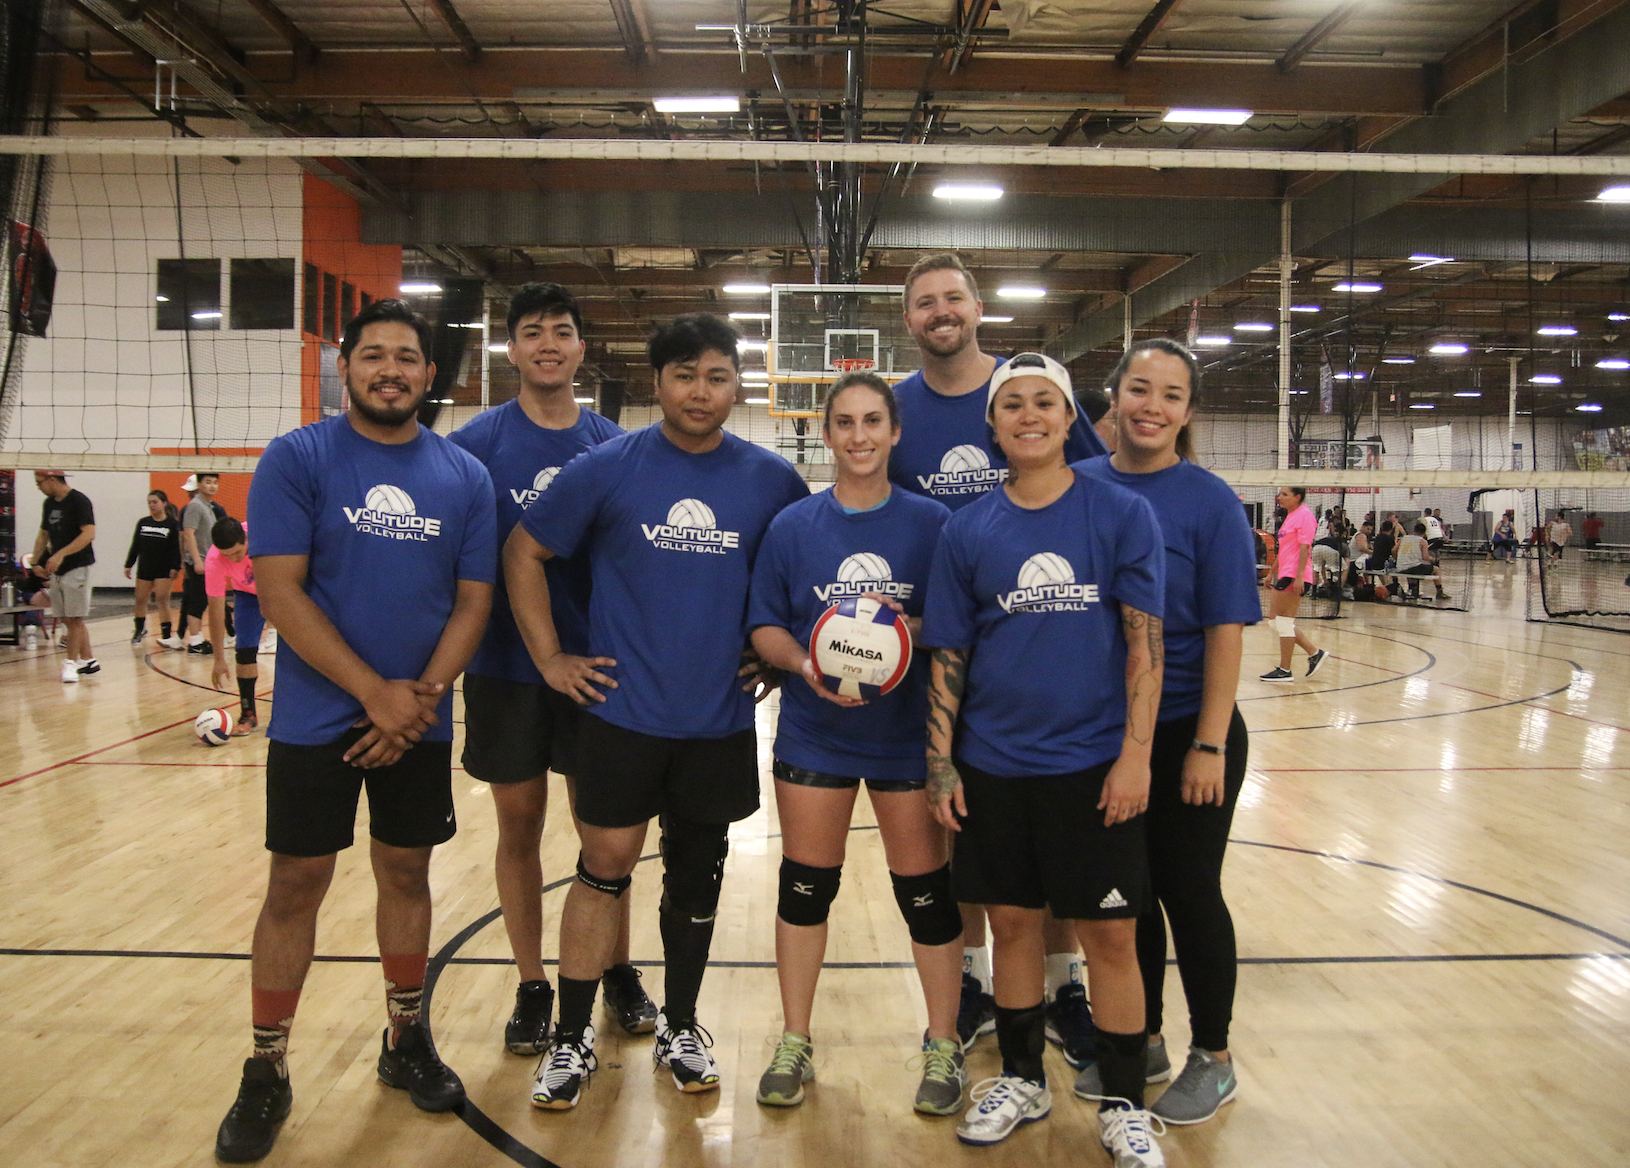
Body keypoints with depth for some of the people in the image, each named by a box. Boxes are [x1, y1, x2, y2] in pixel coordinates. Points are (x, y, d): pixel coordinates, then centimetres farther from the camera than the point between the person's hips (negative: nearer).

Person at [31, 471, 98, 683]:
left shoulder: (78, 501, -11)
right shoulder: (49, 503, 13)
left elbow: (89, 533, -21)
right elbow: (43, 535, 21)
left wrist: (61, 554, -27)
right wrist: (36, 562, 11)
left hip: (77, 568, -8)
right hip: (56, 570, 8)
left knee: (74, 619, -4)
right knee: (68, 619, 9)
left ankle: (71, 663, 0)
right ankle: (88, 662, 16)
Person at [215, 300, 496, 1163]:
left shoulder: (465, 476, 3)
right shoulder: (296, 459, -6)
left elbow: (473, 600, 3)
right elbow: (278, 590, -12)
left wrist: (425, 693, -11)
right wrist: (376, 692, -17)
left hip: (420, 722, 3)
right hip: (316, 719, -2)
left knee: (406, 875, 13)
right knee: (295, 887, 4)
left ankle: (406, 1040, 30)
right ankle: (266, 1072, 19)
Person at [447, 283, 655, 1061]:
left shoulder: (613, 446, 3)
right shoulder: (477, 442, -3)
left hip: (595, 662, 1)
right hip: (505, 667, -1)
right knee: (519, 827, 9)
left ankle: (618, 974, 28)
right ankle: (532, 988, 24)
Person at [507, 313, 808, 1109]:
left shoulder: (772, 479, -1)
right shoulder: (607, 468, -5)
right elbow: (524, 552, 2)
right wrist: (549, 658, -2)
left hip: (721, 718, 2)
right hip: (623, 709, -1)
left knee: (696, 875, 13)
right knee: (604, 867, 4)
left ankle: (680, 1028, 31)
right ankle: (572, 1037, 20)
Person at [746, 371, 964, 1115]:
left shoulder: (931, 522, -3)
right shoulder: (793, 525, 1)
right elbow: (764, 626, 1)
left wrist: (912, 629, -20)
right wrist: (807, 664, -18)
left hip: (908, 736, -1)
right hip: (813, 733, 2)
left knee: (925, 888, 5)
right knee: (805, 885, 10)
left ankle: (943, 1047, 24)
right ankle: (794, 1045, 27)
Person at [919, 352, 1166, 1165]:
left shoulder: (1122, 514, -4)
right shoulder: (966, 531, 2)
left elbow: (1144, 642, -6)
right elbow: (948, 656, 5)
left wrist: (1135, 755, -11)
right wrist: (940, 762, 0)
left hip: (1093, 764, -2)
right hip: (994, 765, 2)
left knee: (1109, 935, 5)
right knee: (1011, 921, 13)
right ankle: (1021, 1079, 33)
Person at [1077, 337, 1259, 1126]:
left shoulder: (1209, 501, -9)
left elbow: (1225, 631, -10)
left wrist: (1208, 746, -13)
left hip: (1186, 735, -3)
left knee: (1187, 891, 8)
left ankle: (1212, 1060, 28)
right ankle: (1141, 1042, 34)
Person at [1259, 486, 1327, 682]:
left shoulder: (1304, 514, -11)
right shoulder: (1290, 515, 18)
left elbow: (1305, 547, -18)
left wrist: (1299, 576, -23)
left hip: (1295, 576, -10)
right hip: (1285, 575, 10)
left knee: (1284, 622, -4)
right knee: (1276, 620, 10)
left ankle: (1285, 670, 3)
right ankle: (1314, 653, 17)